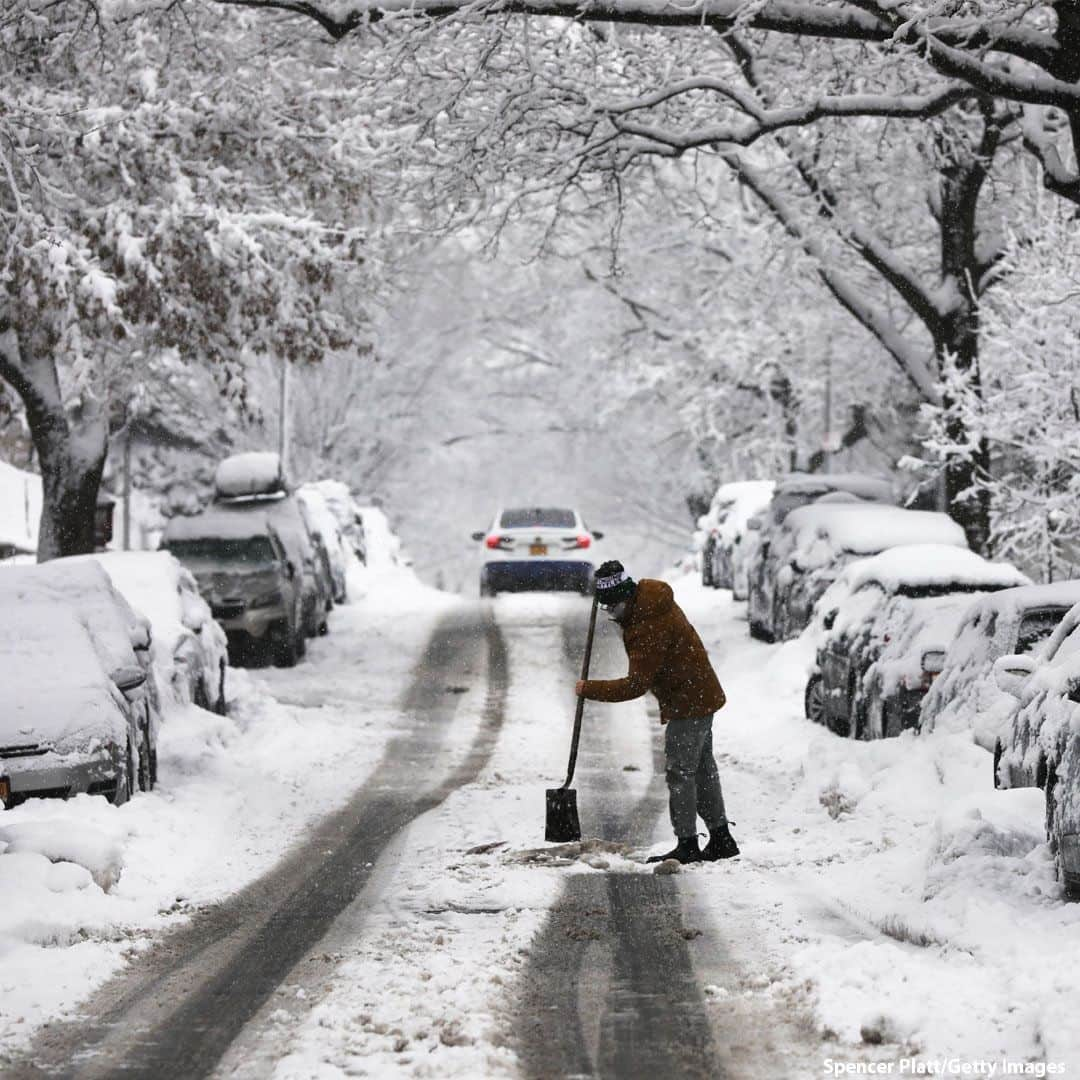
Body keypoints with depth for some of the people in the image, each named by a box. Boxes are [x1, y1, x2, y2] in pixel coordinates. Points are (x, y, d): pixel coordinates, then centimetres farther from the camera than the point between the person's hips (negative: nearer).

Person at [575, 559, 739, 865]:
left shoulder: (650, 628, -27)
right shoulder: (651, 598, 3)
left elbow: (636, 685, -26)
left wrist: (589, 689, -18)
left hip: (687, 704, -10)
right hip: (701, 696, 10)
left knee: (680, 773, -7)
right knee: (703, 769, 15)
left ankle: (687, 844, -4)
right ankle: (721, 838, 22)